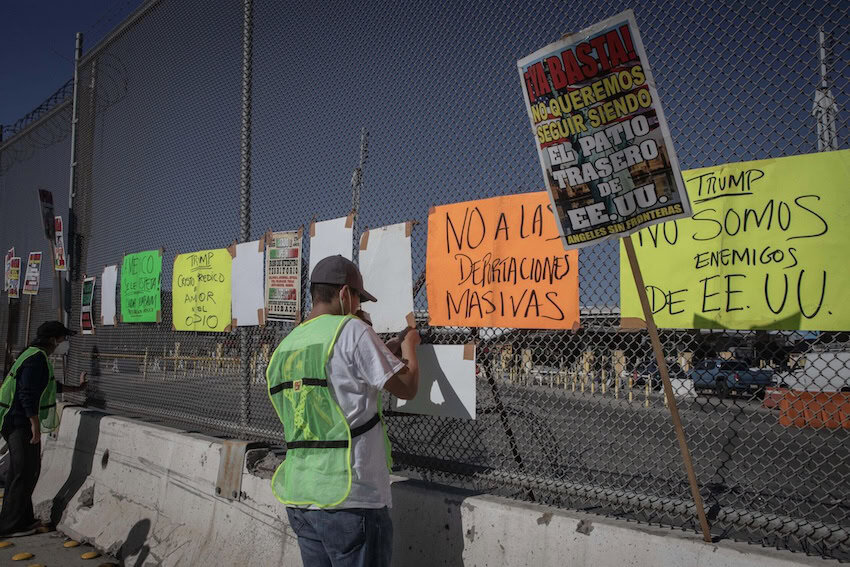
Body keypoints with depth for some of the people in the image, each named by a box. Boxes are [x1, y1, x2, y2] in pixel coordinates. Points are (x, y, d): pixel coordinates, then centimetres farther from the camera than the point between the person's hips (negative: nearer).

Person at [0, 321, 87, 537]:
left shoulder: (37, 356, 16)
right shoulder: (37, 358, -18)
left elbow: (48, 386, 30)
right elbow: (28, 394, -25)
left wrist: (75, 388, 40)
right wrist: (35, 424, -24)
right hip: (21, 422, -11)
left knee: (19, 471, 16)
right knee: (27, 471, -6)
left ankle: (22, 519, 26)